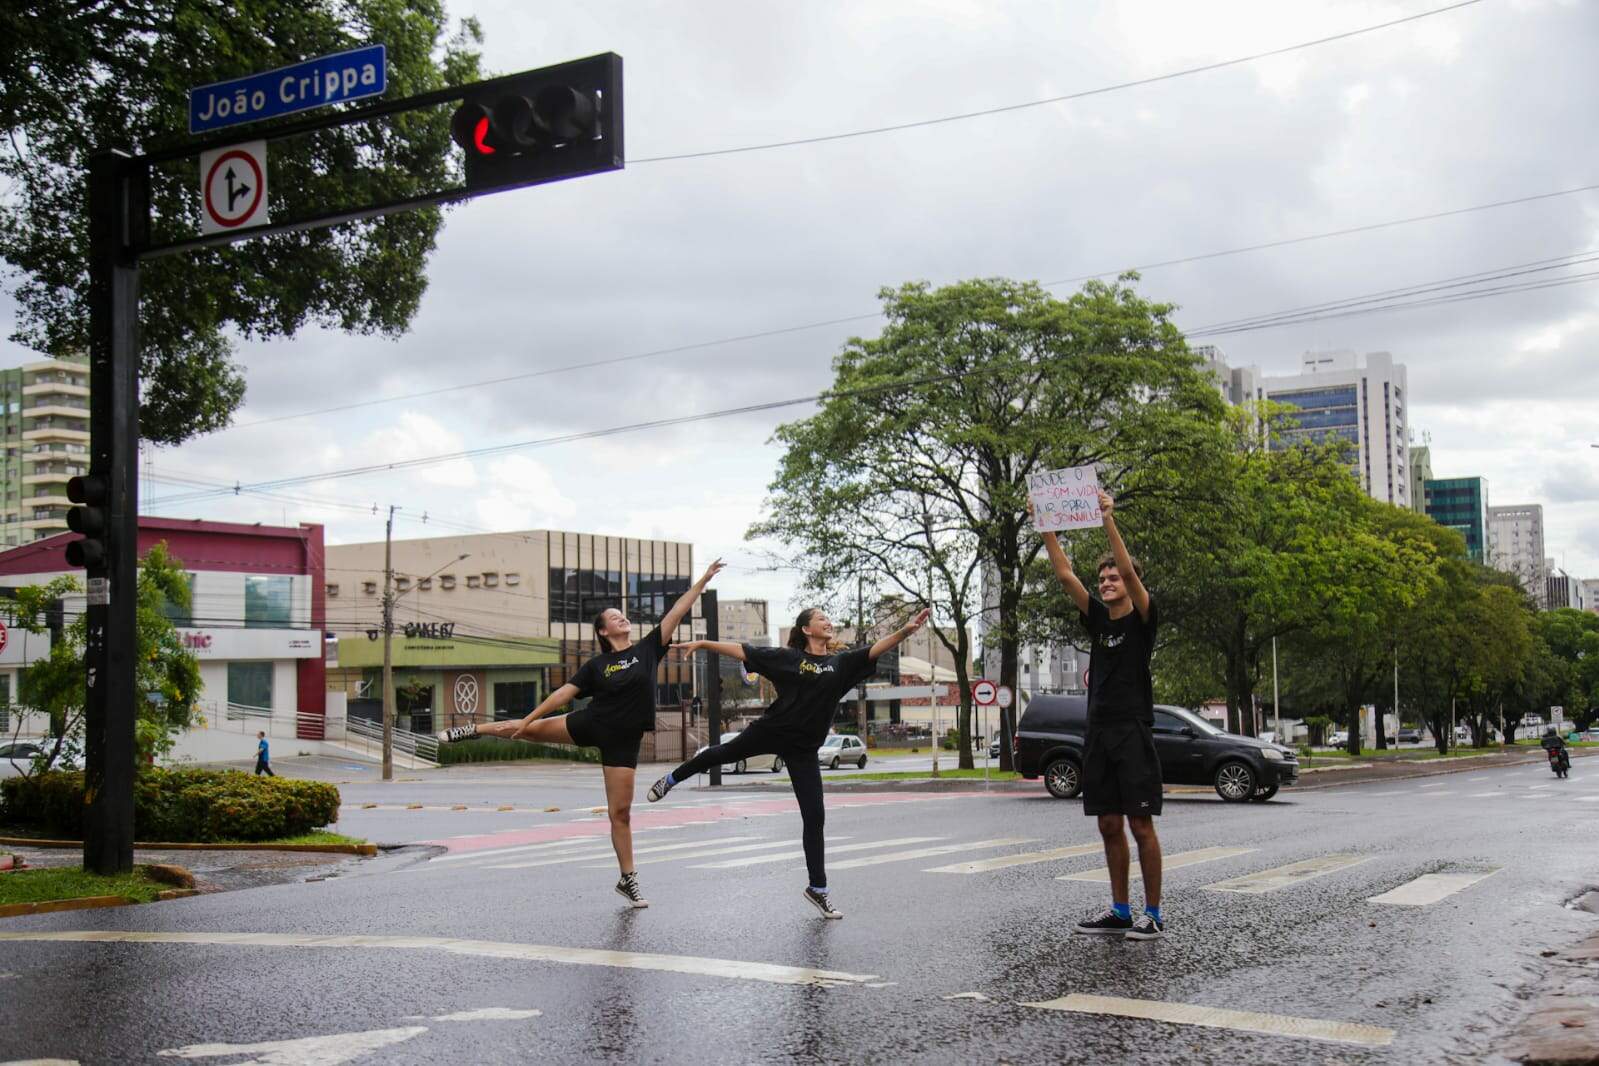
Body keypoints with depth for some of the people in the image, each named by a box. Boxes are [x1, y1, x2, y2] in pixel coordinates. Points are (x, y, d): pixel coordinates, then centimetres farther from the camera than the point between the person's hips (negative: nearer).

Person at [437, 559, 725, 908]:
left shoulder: (647, 649, -1)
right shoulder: (597, 665, 0)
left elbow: (677, 611, -4)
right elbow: (564, 693, 1)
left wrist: (704, 579, -8)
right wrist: (528, 718, -2)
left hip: (622, 740, -1)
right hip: (590, 724, 1)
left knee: (621, 812, -1)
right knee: (532, 729, 12)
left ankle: (628, 880, 8)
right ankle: (473, 730, 39)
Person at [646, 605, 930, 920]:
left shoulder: (842, 662, 0)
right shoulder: (786, 657, -3)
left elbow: (877, 648, -13)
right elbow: (742, 651, -2)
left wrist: (905, 630, -30)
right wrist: (703, 643, -6)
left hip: (803, 750, 1)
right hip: (771, 731, -1)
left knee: (815, 816, -2)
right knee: (723, 753, 21)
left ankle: (817, 888, 10)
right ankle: (672, 779, 52)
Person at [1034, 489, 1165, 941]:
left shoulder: (1142, 619, -1)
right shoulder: (1097, 619, 15)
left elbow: (1129, 570, -17)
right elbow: (1064, 574, 8)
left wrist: (1109, 520, -21)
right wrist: (1046, 527, 1)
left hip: (1133, 733, -6)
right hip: (1099, 733, 6)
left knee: (1140, 824, -5)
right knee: (1109, 825, 8)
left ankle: (1153, 914, 1)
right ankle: (1120, 911, 16)